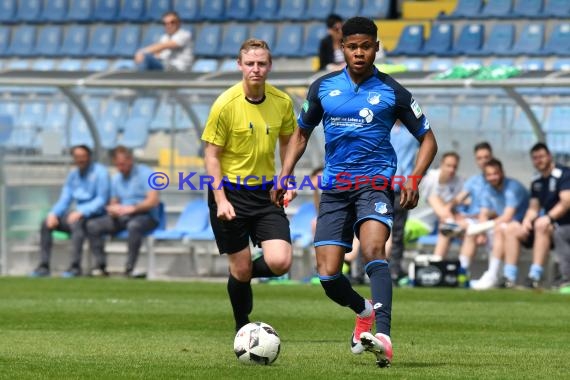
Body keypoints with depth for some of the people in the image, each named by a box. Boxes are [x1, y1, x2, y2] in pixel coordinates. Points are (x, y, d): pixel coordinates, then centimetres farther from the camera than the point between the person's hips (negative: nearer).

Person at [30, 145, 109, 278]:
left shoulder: (99, 172, -7)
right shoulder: (73, 175, 14)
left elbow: (101, 200, -14)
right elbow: (64, 200, 14)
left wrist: (81, 212, -26)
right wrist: (53, 213, -7)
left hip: (95, 213, -7)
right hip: (78, 212, 7)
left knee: (76, 222, -38)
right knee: (46, 224, -8)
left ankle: (75, 266, -37)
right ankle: (44, 266, -8)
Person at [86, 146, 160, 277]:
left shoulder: (145, 173, -5)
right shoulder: (116, 179, 17)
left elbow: (153, 200, -15)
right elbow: (114, 203, 21)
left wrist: (132, 208, -24)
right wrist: (112, 209, -5)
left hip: (146, 216, -6)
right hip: (121, 217, 6)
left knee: (134, 225, -42)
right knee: (93, 225, -14)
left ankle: (130, 268, -38)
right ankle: (100, 265, -18)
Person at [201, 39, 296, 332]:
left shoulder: (282, 102, -2)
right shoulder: (225, 104, -13)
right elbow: (212, 154, -9)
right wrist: (220, 199, -16)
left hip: (266, 192, 3)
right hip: (230, 192, -3)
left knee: (280, 262, -13)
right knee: (241, 267, 1)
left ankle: (244, 273, 21)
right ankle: (242, 328, 24)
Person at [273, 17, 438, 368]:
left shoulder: (392, 92, 1)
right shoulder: (324, 87, 8)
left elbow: (428, 139, 7)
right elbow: (302, 133, 22)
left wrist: (414, 180, -8)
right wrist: (285, 176, 8)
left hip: (375, 181, -3)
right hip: (335, 188, 3)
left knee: (373, 249, -30)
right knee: (327, 275, -4)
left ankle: (383, 337, -41)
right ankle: (365, 311, 30)